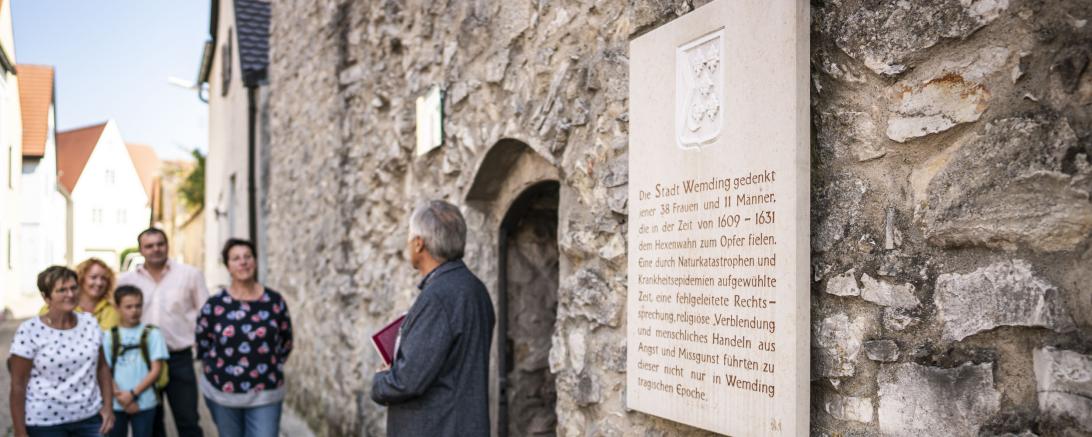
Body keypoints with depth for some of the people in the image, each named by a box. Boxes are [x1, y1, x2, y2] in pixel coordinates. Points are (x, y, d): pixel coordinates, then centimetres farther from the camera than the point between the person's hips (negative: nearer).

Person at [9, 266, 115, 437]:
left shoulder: (90, 323, 3)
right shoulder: (29, 331, -10)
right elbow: (18, 385, -9)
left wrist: (108, 405, 3)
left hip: (90, 418, 4)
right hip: (44, 422, -4)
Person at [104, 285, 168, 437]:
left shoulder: (152, 334, -2)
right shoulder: (109, 335, 3)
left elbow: (156, 369, -4)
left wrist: (133, 393, -10)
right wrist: (119, 396, -10)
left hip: (144, 403, -1)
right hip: (116, 403, 2)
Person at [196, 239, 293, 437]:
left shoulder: (274, 301, -3)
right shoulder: (215, 304, -5)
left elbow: (286, 341, 9)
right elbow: (202, 343, 7)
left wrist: (273, 368, 7)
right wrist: (218, 370, 7)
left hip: (265, 394, 0)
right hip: (222, 393, 1)